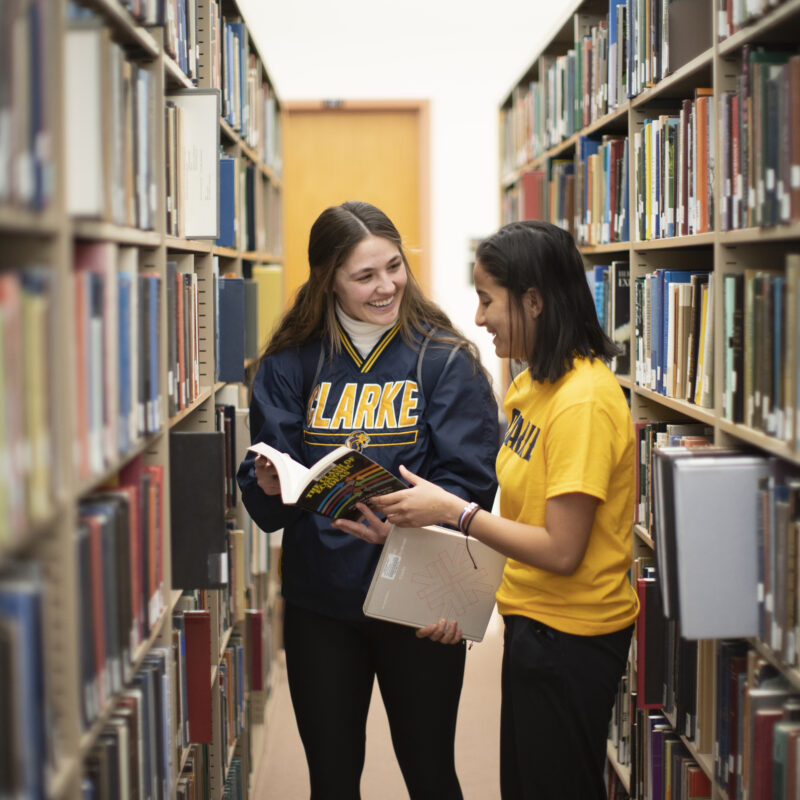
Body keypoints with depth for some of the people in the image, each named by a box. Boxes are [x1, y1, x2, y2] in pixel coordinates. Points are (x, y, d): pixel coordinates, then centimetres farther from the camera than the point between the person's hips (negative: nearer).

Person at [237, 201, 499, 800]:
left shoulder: (446, 359, -4)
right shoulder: (290, 365, 1)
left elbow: (471, 480, -11)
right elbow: (262, 499, 2)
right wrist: (269, 486, -22)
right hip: (319, 599, 2)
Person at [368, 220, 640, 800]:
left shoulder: (583, 402, -23)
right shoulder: (533, 384, 6)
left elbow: (561, 551, -24)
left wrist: (452, 510, -18)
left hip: (569, 639, -9)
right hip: (532, 621, 9)